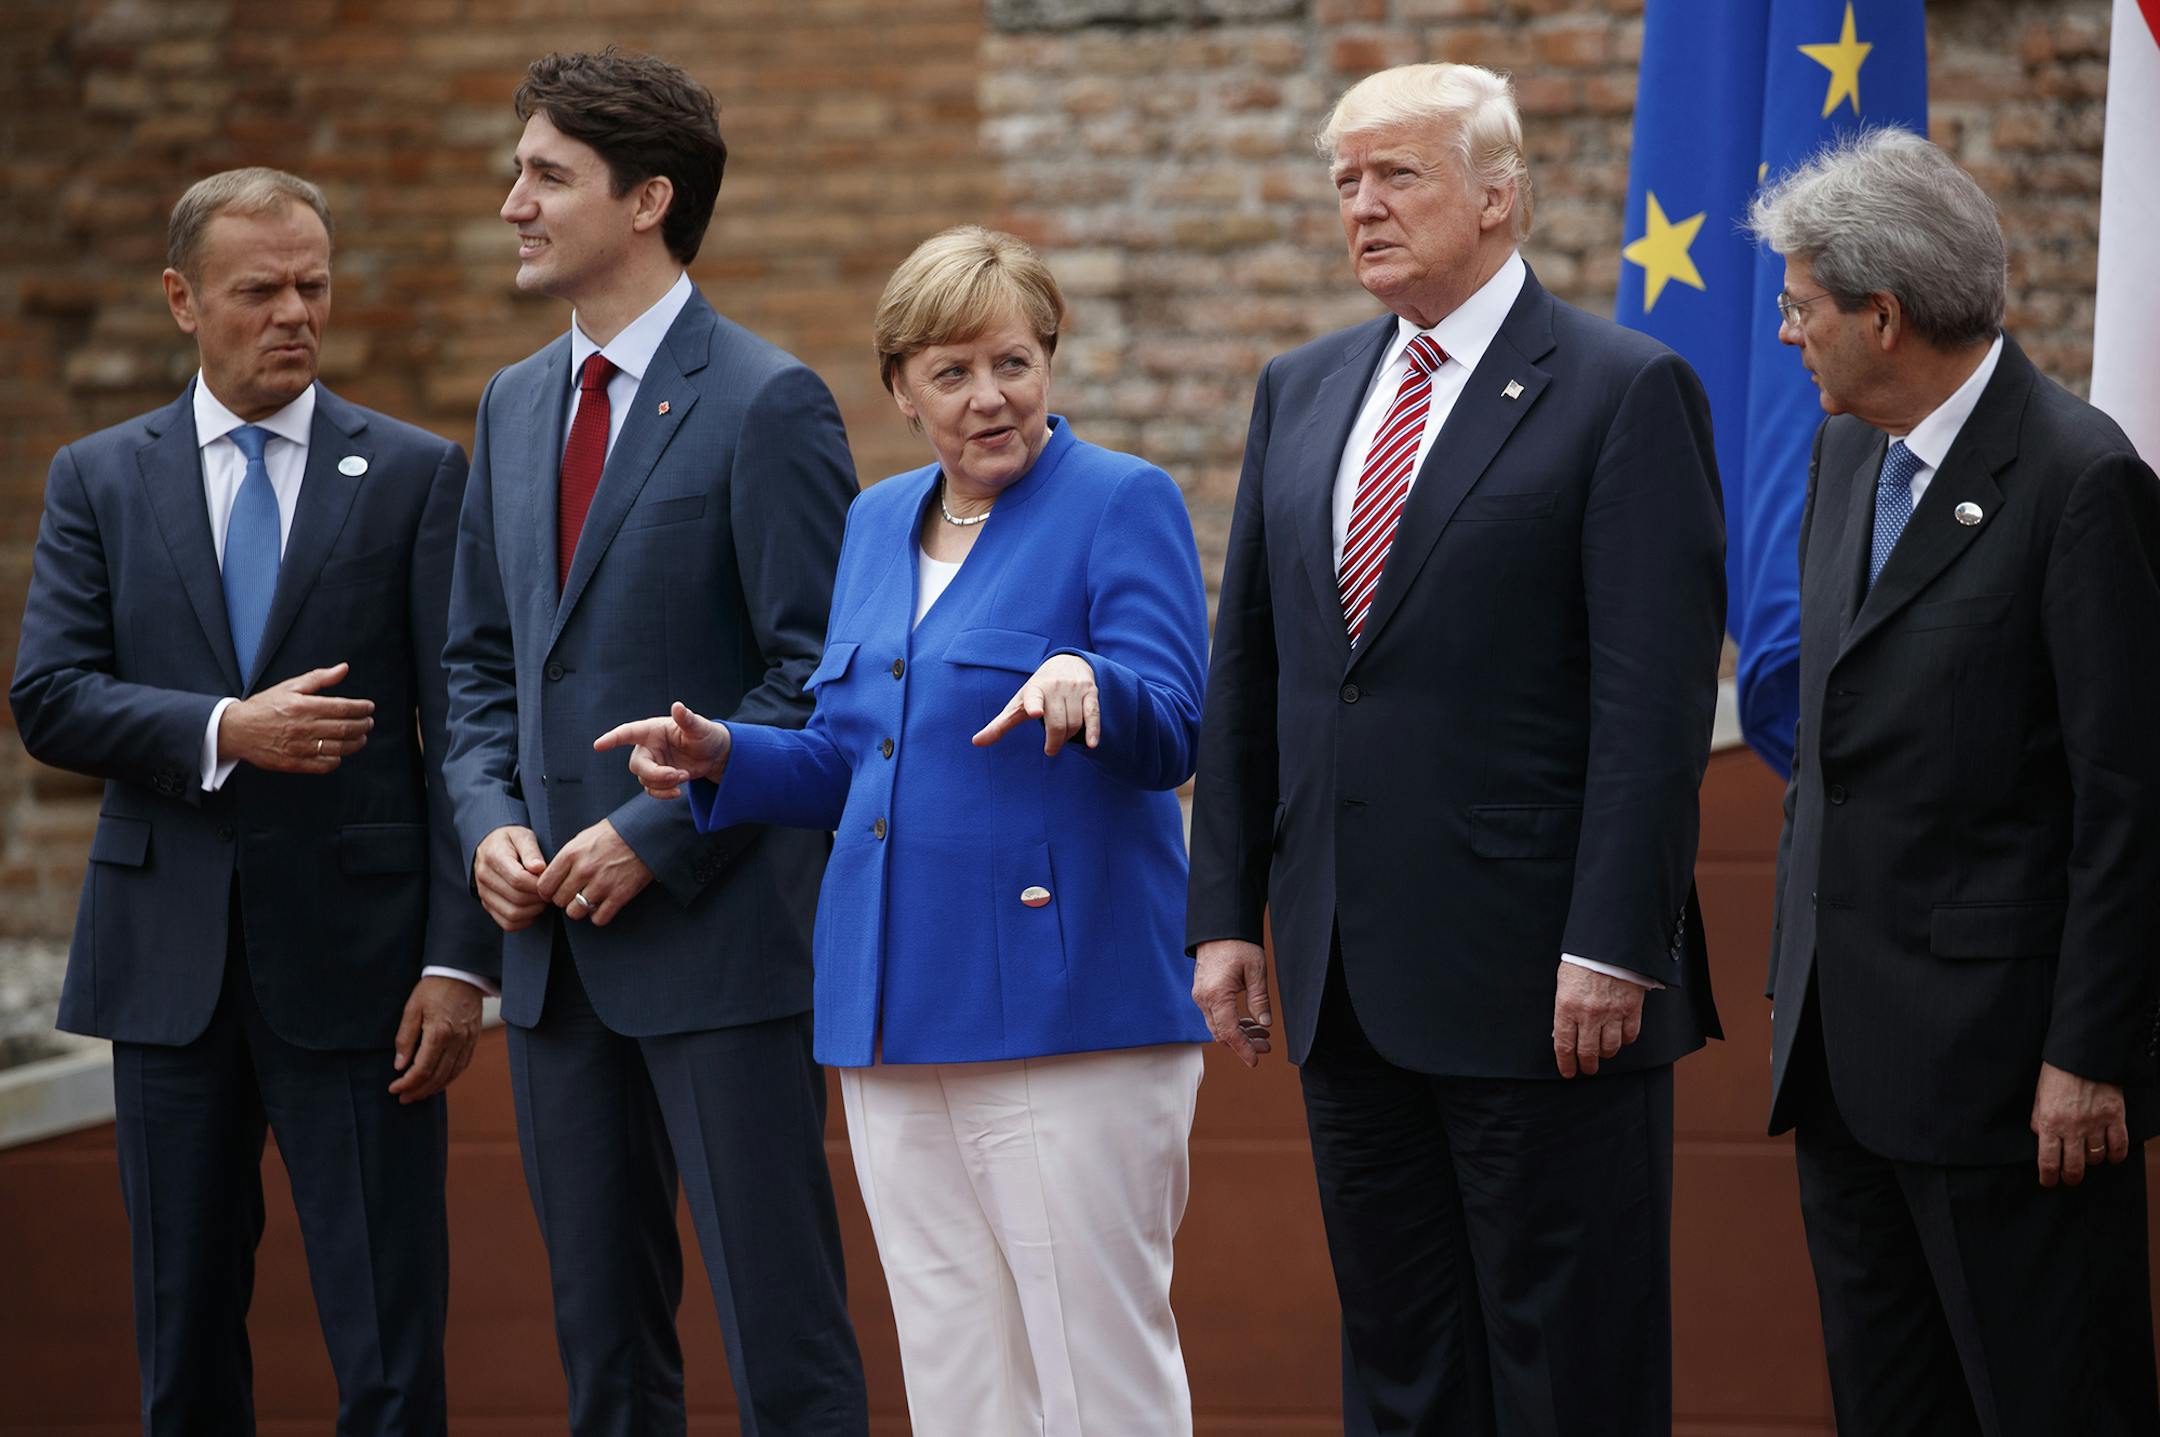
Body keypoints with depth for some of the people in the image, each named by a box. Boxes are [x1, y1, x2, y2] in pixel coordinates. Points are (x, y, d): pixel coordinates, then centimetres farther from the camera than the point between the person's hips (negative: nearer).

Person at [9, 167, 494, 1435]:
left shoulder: (416, 476, 4)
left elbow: (462, 734, -1)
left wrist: (459, 960, -9)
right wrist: (225, 733, -18)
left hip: (353, 960, -2)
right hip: (169, 960, 2)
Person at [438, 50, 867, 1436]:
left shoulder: (766, 403, -8)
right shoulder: (516, 404, 15)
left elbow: (822, 675, -12)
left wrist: (657, 837, -16)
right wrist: (493, 820, 2)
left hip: (717, 932, -7)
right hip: (559, 947, 7)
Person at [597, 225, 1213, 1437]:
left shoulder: (1123, 504, -4)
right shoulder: (879, 523, 17)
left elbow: (1172, 731, -15)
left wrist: (1089, 683, -35)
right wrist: (726, 758, 6)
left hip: (1067, 1006, -7)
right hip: (898, 1013, 7)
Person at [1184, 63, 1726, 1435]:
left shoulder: (1628, 391, -6)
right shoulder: (1301, 391, 14)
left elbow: (1657, 697, -12)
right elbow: (1247, 673, 15)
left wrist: (1612, 947, -17)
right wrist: (1227, 912, 8)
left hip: (1543, 977, -6)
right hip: (1352, 979, 7)